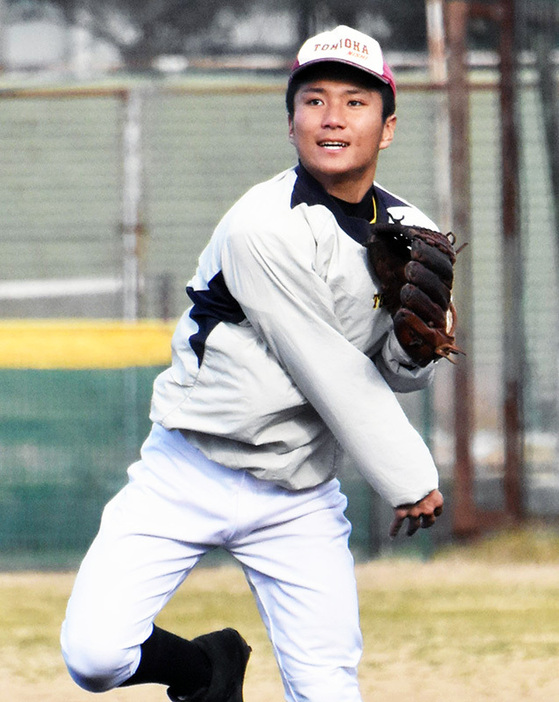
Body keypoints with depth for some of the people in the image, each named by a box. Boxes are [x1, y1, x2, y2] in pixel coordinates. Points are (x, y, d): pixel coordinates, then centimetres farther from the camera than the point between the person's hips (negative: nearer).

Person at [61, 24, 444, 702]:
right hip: (188, 478, -4)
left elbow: (398, 376, 8)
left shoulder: (409, 233, 1)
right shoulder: (264, 227, -20)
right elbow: (331, 375, -18)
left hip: (302, 498, 4)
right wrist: (410, 481, -11)